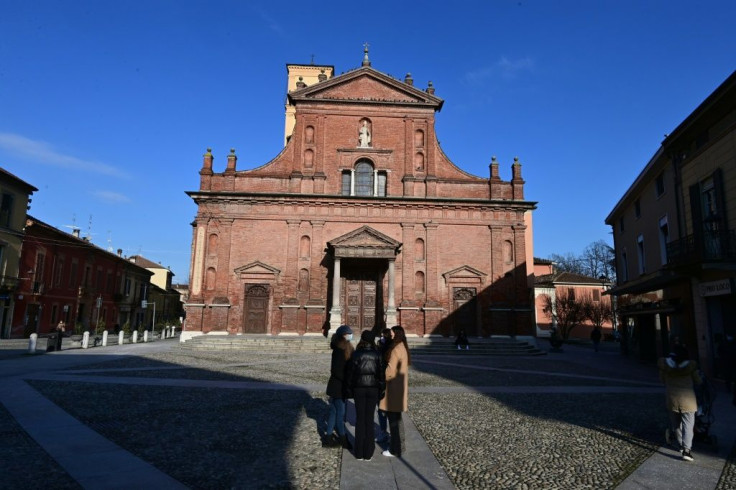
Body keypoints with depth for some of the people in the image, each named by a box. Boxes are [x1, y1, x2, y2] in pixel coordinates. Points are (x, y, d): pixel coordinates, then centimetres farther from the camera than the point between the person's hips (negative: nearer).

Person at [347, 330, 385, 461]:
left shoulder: (356, 354, -7)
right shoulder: (377, 355, -6)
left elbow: (350, 372, -3)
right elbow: (381, 374, -4)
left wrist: (351, 388, 8)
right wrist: (381, 390, 5)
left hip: (359, 389, 0)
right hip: (373, 389, 0)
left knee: (360, 418, 8)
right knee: (369, 419, 7)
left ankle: (359, 452, 12)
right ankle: (368, 452, 11)